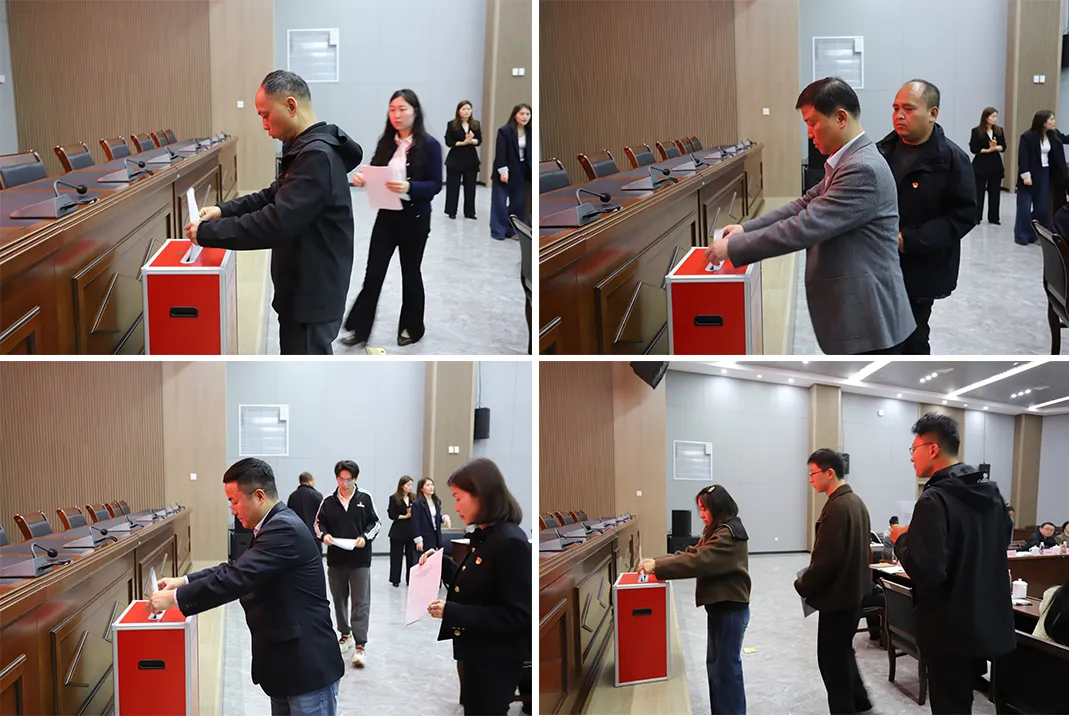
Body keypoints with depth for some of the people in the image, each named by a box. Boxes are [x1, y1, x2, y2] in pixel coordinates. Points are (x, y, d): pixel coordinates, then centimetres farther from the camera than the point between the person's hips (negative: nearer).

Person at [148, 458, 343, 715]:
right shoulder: (276, 526, 12)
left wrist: (175, 597, -18)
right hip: (286, 661, 10)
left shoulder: (285, 529, -21)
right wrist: (184, 581, 9)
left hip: (308, 664, -10)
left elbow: (237, 578, -26)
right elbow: (237, 569, 20)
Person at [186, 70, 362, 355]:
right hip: (306, 290, 11)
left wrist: (207, 232, -21)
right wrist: (223, 210, 6)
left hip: (312, 295, -11)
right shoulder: (307, 150, 11)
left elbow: (277, 223, -29)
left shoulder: (318, 157, -24)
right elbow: (274, 196, 21)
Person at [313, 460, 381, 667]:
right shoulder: (328, 501, 3)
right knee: (339, 599, 15)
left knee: (361, 603, -7)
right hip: (336, 558, 3)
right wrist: (324, 534, -11)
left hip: (360, 559, -3)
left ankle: (360, 645, -9)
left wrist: (365, 537, -14)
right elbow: (319, 522, 10)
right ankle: (345, 634, 33)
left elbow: (375, 522, 3)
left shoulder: (365, 499, -1)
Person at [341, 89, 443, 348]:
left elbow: (436, 184, -13)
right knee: (373, 272, 2)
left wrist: (409, 187, -29)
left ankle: (412, 327, 26)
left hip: (415, 219, -4)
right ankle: (359, 328, 9)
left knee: (410, 273, 10)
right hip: (386, 216, 4)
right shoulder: (386, 143, 4)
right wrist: (361, 178, -14)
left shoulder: (429, 145, -10)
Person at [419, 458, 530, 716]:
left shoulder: (510, 542, -23)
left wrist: (452, 612, -27)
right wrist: (441, 563, 5)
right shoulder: (484, 537, 7)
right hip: (477, 654, 9)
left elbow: (517, 615, -25)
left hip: (496, 661, -9)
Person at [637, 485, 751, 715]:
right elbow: (693, 553, 8)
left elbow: (698, 561, -28)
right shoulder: (715, 531, 12)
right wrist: (657, 562, -5)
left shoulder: (729, 535, -22)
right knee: (715, 663, 16)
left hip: (731, 609, -10)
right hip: (719, 606, 10)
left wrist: (657, 566, -26)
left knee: (727, 665, -2)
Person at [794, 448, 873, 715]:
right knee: (843, 651, 23)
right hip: (853, 590, 10)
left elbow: (826, 559, -25)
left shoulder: (836, 507, -23)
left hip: (837, 594, -10)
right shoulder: (856, 502, 9)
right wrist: (810, 581, 16)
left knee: (831, 659, 0)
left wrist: (803, 585, -10)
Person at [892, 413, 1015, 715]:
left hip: (949, 628, -8)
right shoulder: (991, 492, 6)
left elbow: (926, 572, -28)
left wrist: (902, 541, -9)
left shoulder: (934, 500, -21)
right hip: (987, 621, 8)